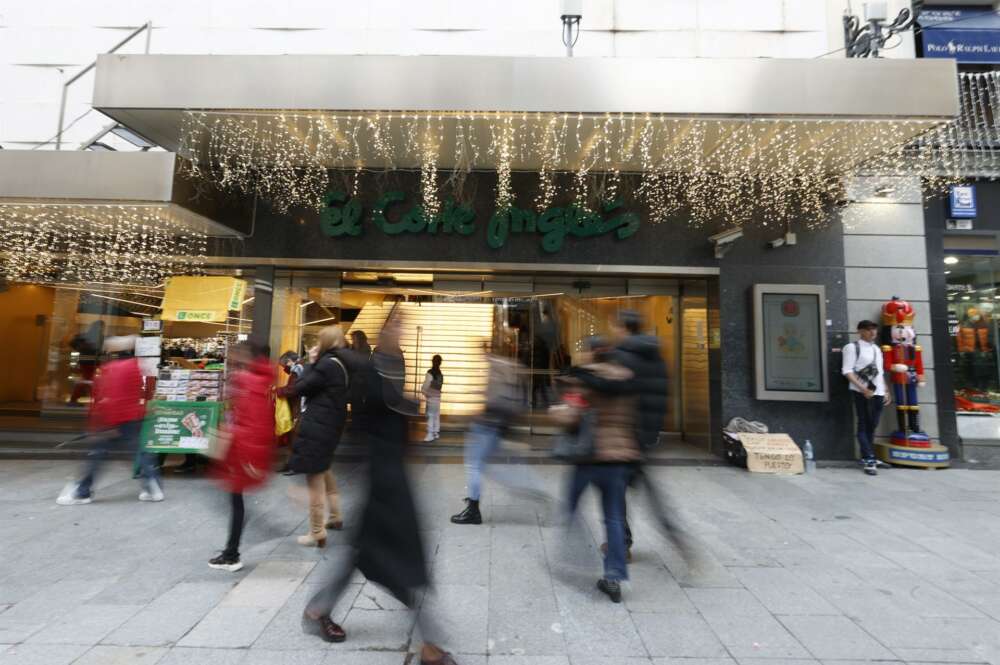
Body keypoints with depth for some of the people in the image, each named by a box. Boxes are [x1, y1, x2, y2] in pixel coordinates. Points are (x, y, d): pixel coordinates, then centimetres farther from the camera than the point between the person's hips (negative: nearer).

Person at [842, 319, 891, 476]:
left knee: (872, 426, 11)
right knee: (864, 425, -4)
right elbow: (847, 371, -12)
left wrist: (886, 391, 16)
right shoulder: (852, 347, -5)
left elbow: (880, 372, 24)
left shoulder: (877, 349, 19)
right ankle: (869, 460, -3)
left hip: (878, 393, 7)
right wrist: (863, 389, -18)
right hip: (862, 393, -7)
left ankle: (868, 457, 21)